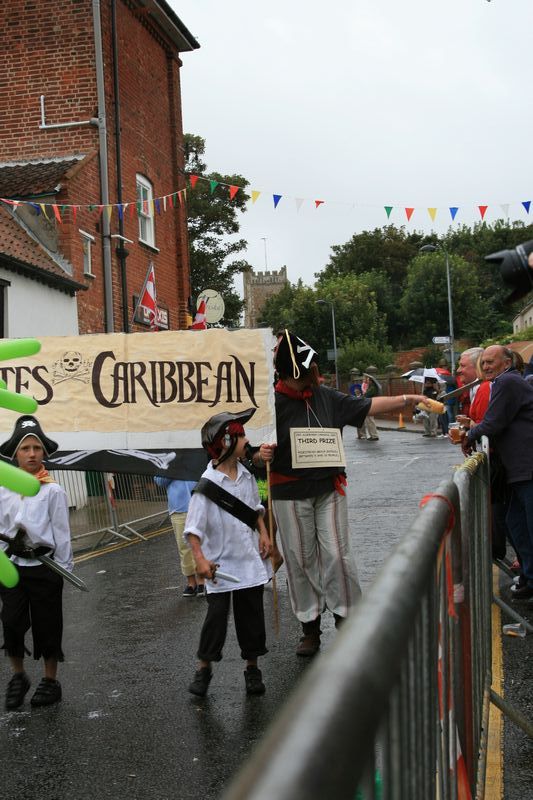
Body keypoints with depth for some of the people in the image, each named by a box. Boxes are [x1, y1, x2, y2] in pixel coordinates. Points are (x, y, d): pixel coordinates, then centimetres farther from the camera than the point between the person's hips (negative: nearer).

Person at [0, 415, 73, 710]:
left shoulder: (53, 491, -7)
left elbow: (62, 534, -4)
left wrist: (64, 570, -3)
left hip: (44, 567, -2)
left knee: (47, 626, 8)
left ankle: (50, 681, 26)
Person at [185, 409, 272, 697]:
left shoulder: (246, 475, 2)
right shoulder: (208, 484, -17)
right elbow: (193, 526, -18)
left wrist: (263, 534, 5)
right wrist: (199, 559, -27)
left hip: (250, 558, 5)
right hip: (221, 563, -5)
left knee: (251, 613, 11)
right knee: (216, 614, 1)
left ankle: (252, 667, 26)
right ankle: (204, 666, 20)